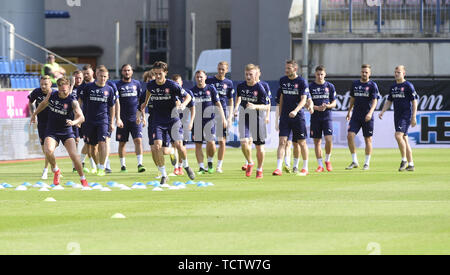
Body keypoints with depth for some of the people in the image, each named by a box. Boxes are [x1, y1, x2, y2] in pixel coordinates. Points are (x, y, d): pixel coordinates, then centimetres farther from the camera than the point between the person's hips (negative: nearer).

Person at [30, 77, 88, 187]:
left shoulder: (72, 101, -15)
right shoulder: (51, 95, -5)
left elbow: (81, 117, -27)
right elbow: (44, 103, 19)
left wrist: (74, 122, -47)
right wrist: (34, 114, 28)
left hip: (67, 132, -2)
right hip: (52, 131, 2)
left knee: (73, 155, -16)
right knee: (48, 151, -26)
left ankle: (83, 179, 4)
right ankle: (56, 171, 3)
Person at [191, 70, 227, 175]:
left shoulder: (211, 89, 3)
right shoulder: (193, 90, 7)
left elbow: (218, 104, 5)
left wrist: (223, 118, -1)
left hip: (209, 119, -2)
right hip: (197, 120, 2)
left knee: (211, 142, -14)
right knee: (198, 144, -1)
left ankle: (210, 162, 10)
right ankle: (201, 167, 6)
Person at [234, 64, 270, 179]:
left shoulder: (260, 88, -13)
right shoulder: (241, 86, 0)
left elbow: (267, 107, -12)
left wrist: (255, 106, -28)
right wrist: (236, 107, 13)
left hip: (257, 117, -3)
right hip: (244, 116, 3)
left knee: (259, 145, 4)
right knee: (244, 142, -14)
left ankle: (259, 169, 22)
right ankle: (250, 163, 11)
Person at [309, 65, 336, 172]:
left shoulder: (330, 86, 6)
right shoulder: (310, 86, 3)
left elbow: (334, 103, 8)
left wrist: (327, 106, -14)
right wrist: (317, 108, -15)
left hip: (327, 117, 0)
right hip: (315, 118, 0)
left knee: (329, 139, -14)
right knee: (317, 141, 2)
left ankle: (327, 160, 8)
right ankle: (320, 165, 10)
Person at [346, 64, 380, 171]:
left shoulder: (372, 85, -4)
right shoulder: (355, 84, 10)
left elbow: (374, 101, -12)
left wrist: (370, 112, -26)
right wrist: (349, 111, 22)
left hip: (367, 117, -4)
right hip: (356, 116, 4)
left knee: (368, 139, 2)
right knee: (350, 136, -11)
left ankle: (367, 163, 13)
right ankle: (354, 162, -3)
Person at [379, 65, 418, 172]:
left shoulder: (408, 86, -6)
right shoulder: (393, 87, 14)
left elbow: (414, 102, -8)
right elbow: (389, 101, 19)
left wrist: (414, 117, -13)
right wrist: (382, 112, 3)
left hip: (406, 115, -7)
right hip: (397, 115, 7)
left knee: (398, 135, -21)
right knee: (404, 139, 8)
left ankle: (404, 160, -9)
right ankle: (410, 164, 12)